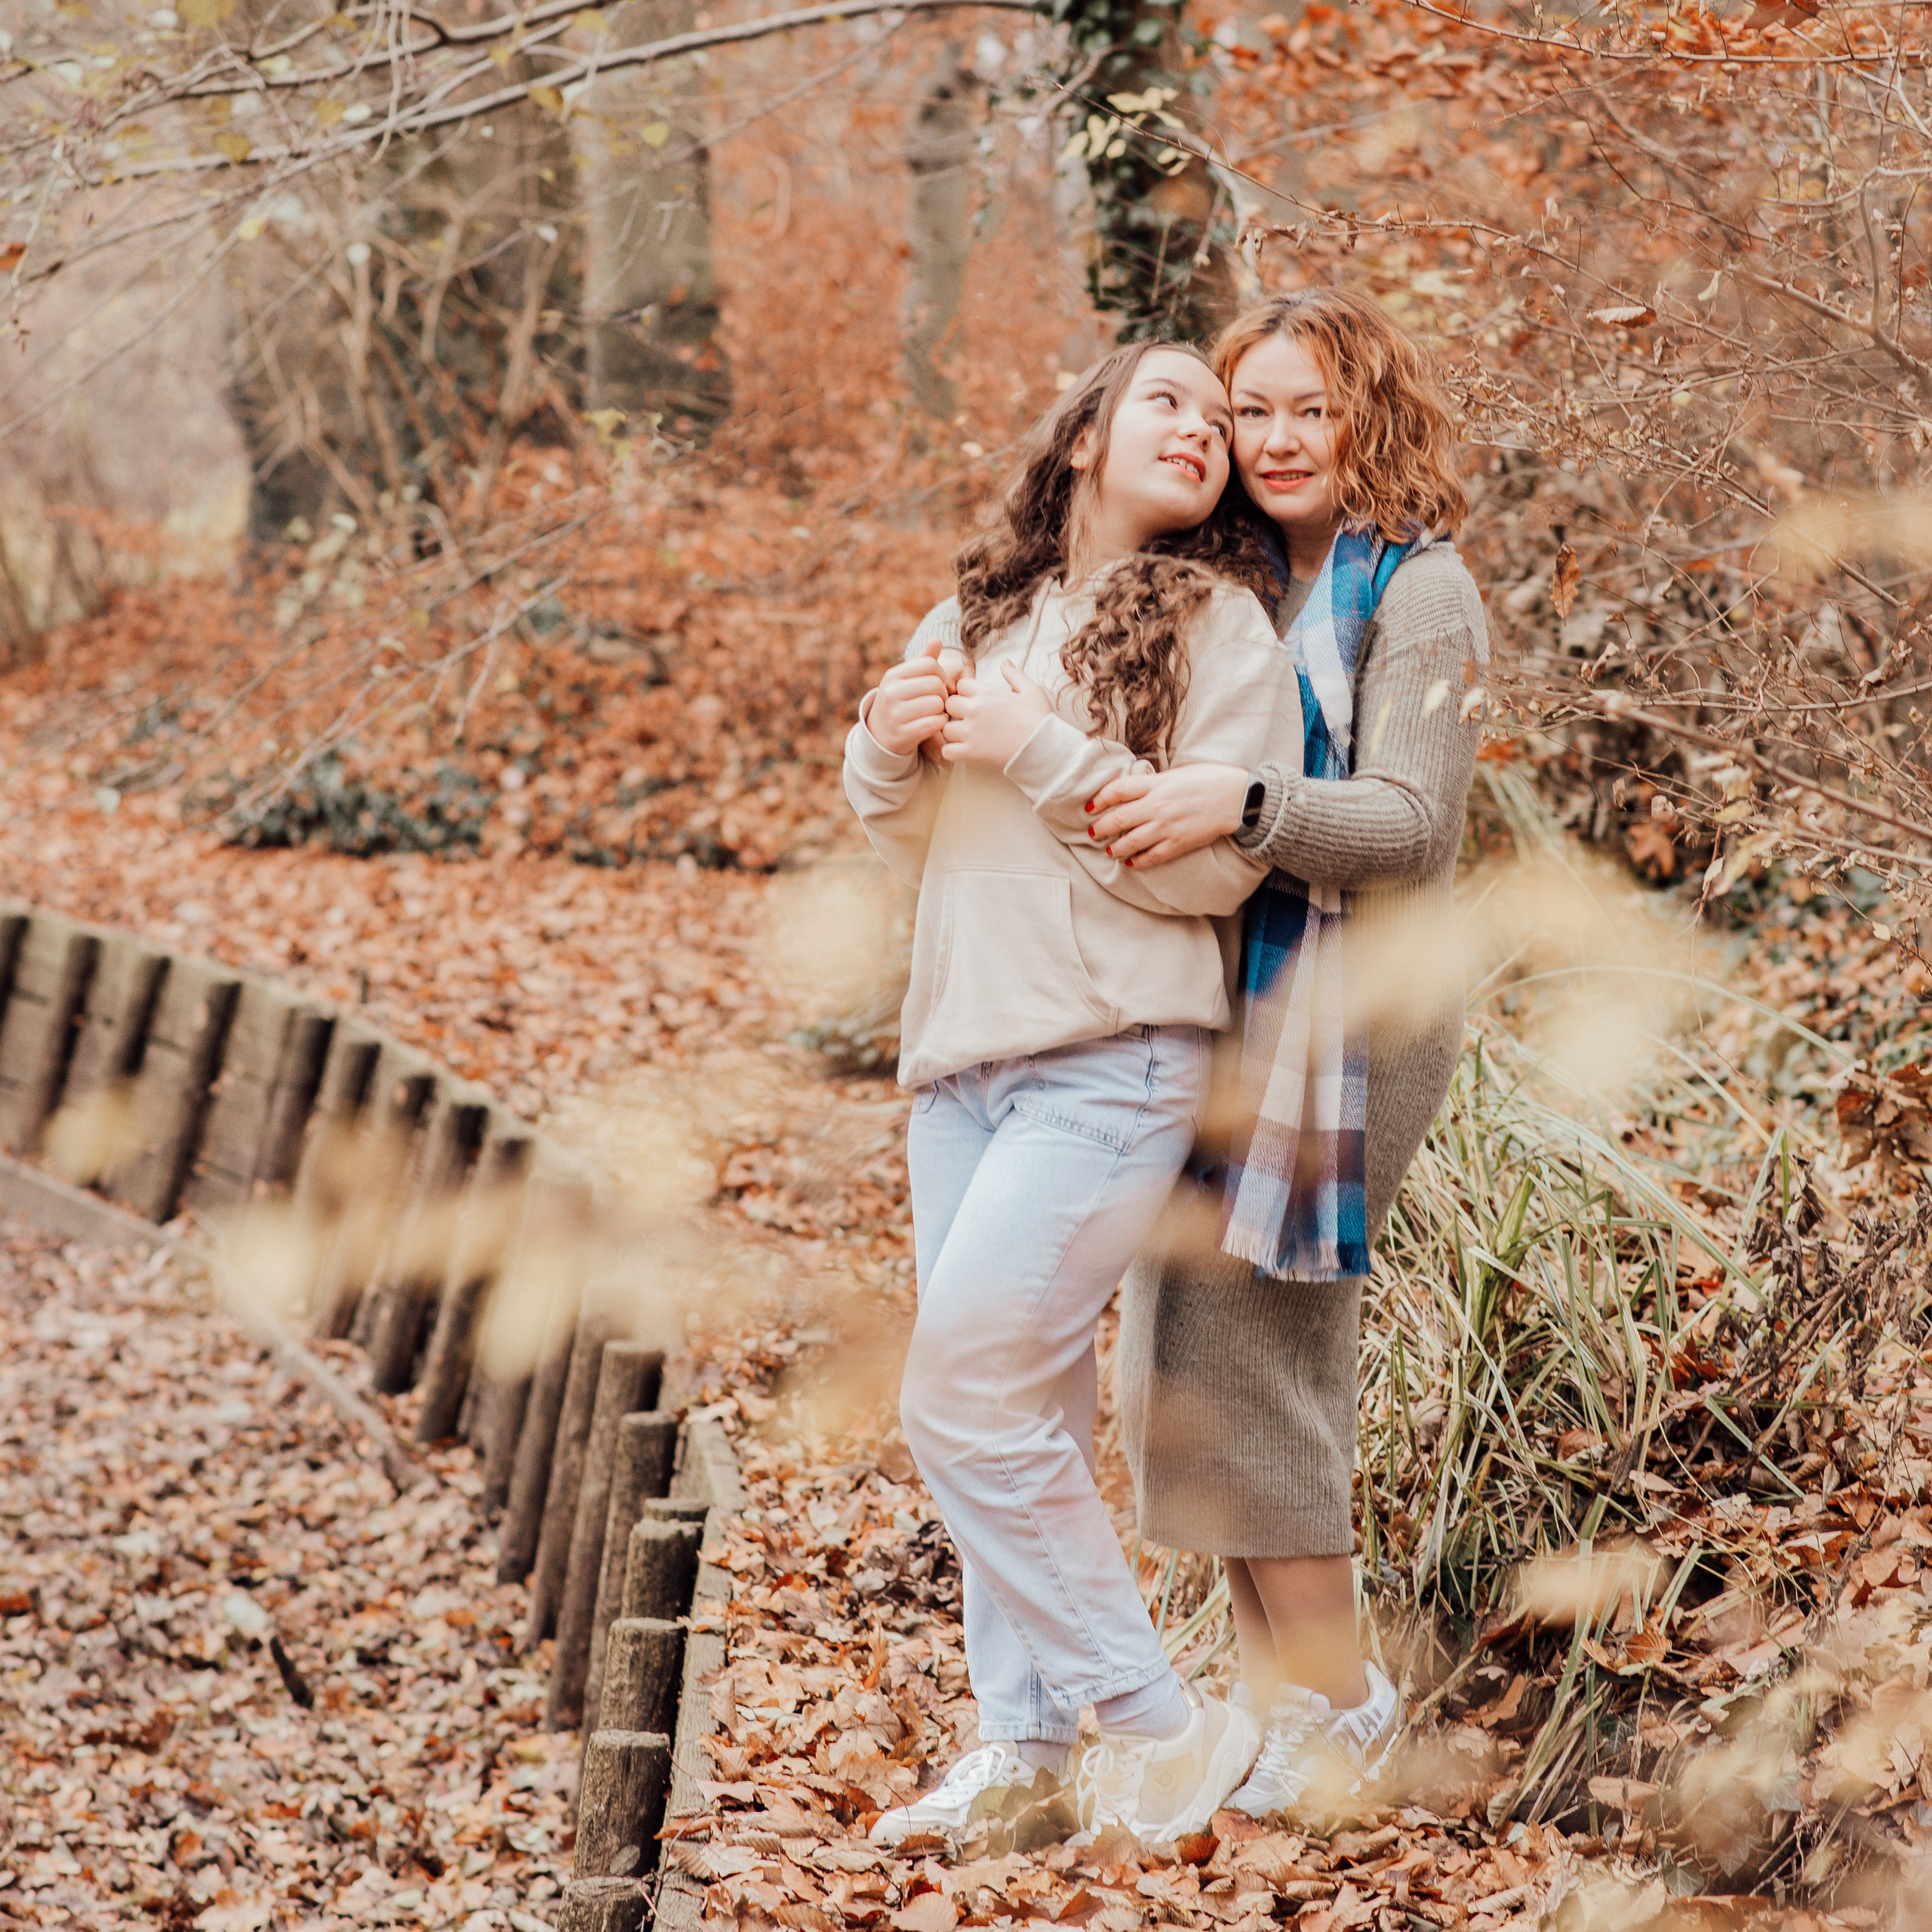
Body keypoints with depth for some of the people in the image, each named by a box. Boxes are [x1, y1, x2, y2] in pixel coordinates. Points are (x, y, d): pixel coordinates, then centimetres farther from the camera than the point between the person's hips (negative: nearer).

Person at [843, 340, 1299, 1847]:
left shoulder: (1218, 625, -2)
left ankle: (1162, 1723, -2)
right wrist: (887, 751, 0)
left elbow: (1215, 862, -12)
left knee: (966, 1396, -12)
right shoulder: (980, 621, 15)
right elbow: (914, 849, 20)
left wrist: (1042, 753, -15)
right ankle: (1028, 1738, 18)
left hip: (1110, 1065, -6)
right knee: (1021, 1406, 9)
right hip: (961, 1058, 6)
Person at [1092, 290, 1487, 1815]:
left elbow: (1411, 827, -15)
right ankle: (1283, 1689, 17)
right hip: (1235, 994, 8)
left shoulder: (1417, 589, -6)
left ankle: (1335, 1697, 1)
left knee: (1231, 1349, -10)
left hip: (1349, 995, -8)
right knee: (1196, 1356, 8)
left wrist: (1244, 806, -30)